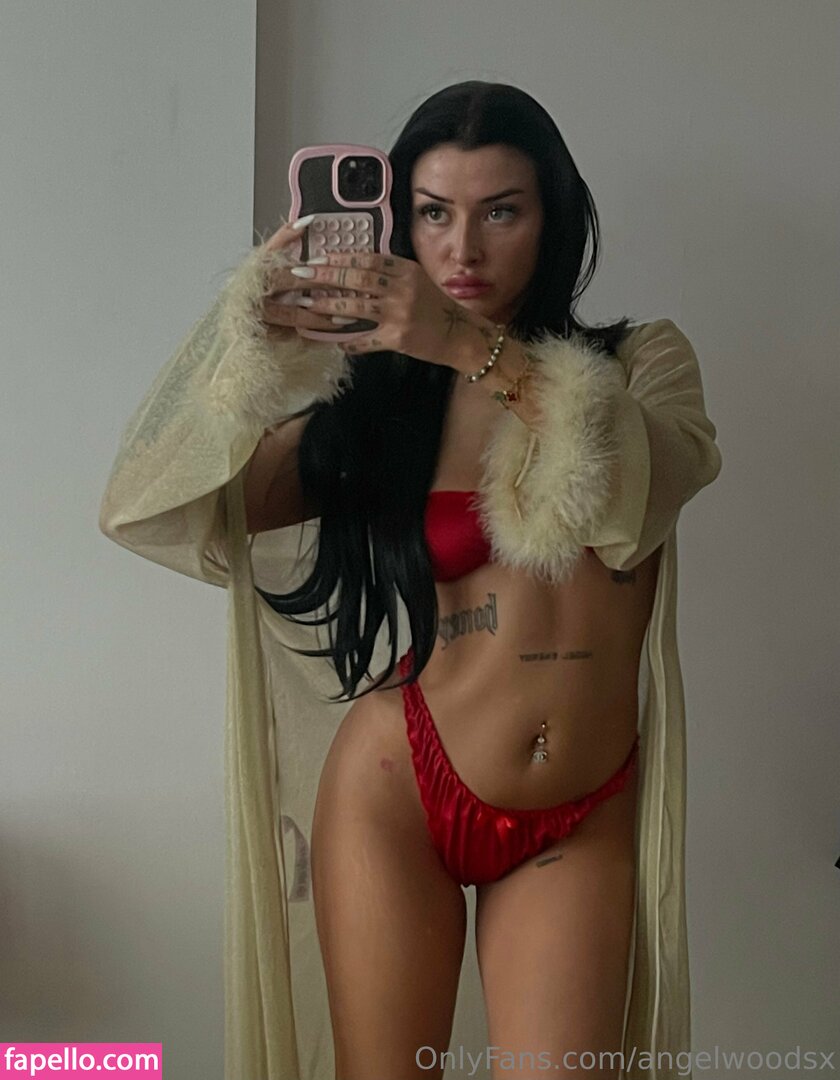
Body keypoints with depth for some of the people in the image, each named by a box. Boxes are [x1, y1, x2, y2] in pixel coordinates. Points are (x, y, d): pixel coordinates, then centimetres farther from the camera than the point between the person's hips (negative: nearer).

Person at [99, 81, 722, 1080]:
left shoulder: (642, 361, 3)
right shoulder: (371, 391, 2)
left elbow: (648, 490, -21)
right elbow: (153, 509, -8)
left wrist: (474, 347, -33)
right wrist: (253, 337, -23)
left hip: (583, 824, 1)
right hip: (397, 791, 0)